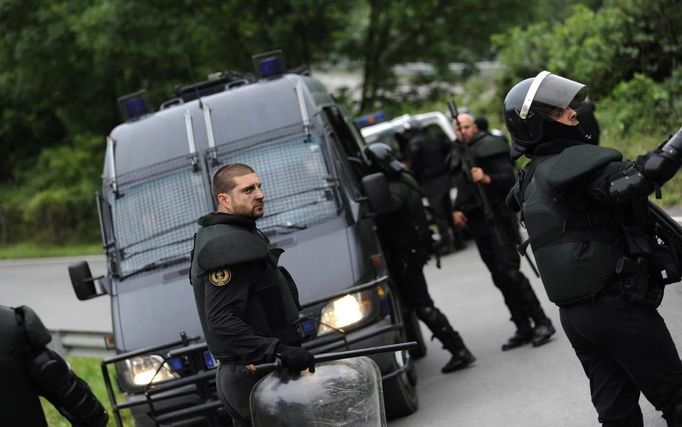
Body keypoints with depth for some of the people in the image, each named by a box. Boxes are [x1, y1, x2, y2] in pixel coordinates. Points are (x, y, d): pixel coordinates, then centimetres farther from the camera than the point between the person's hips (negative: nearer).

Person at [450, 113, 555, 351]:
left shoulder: (490, 146, -6)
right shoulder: (459, 154, 19)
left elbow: (510, 178, -14)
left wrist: (488, 179, -32)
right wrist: (457, 210, 9)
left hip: (497, 218, -8)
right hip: (477, 224, 8)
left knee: (508, 272, -16)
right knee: (500, 278, 6)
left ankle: (541, 322, -12)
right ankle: (523, 329, 9)